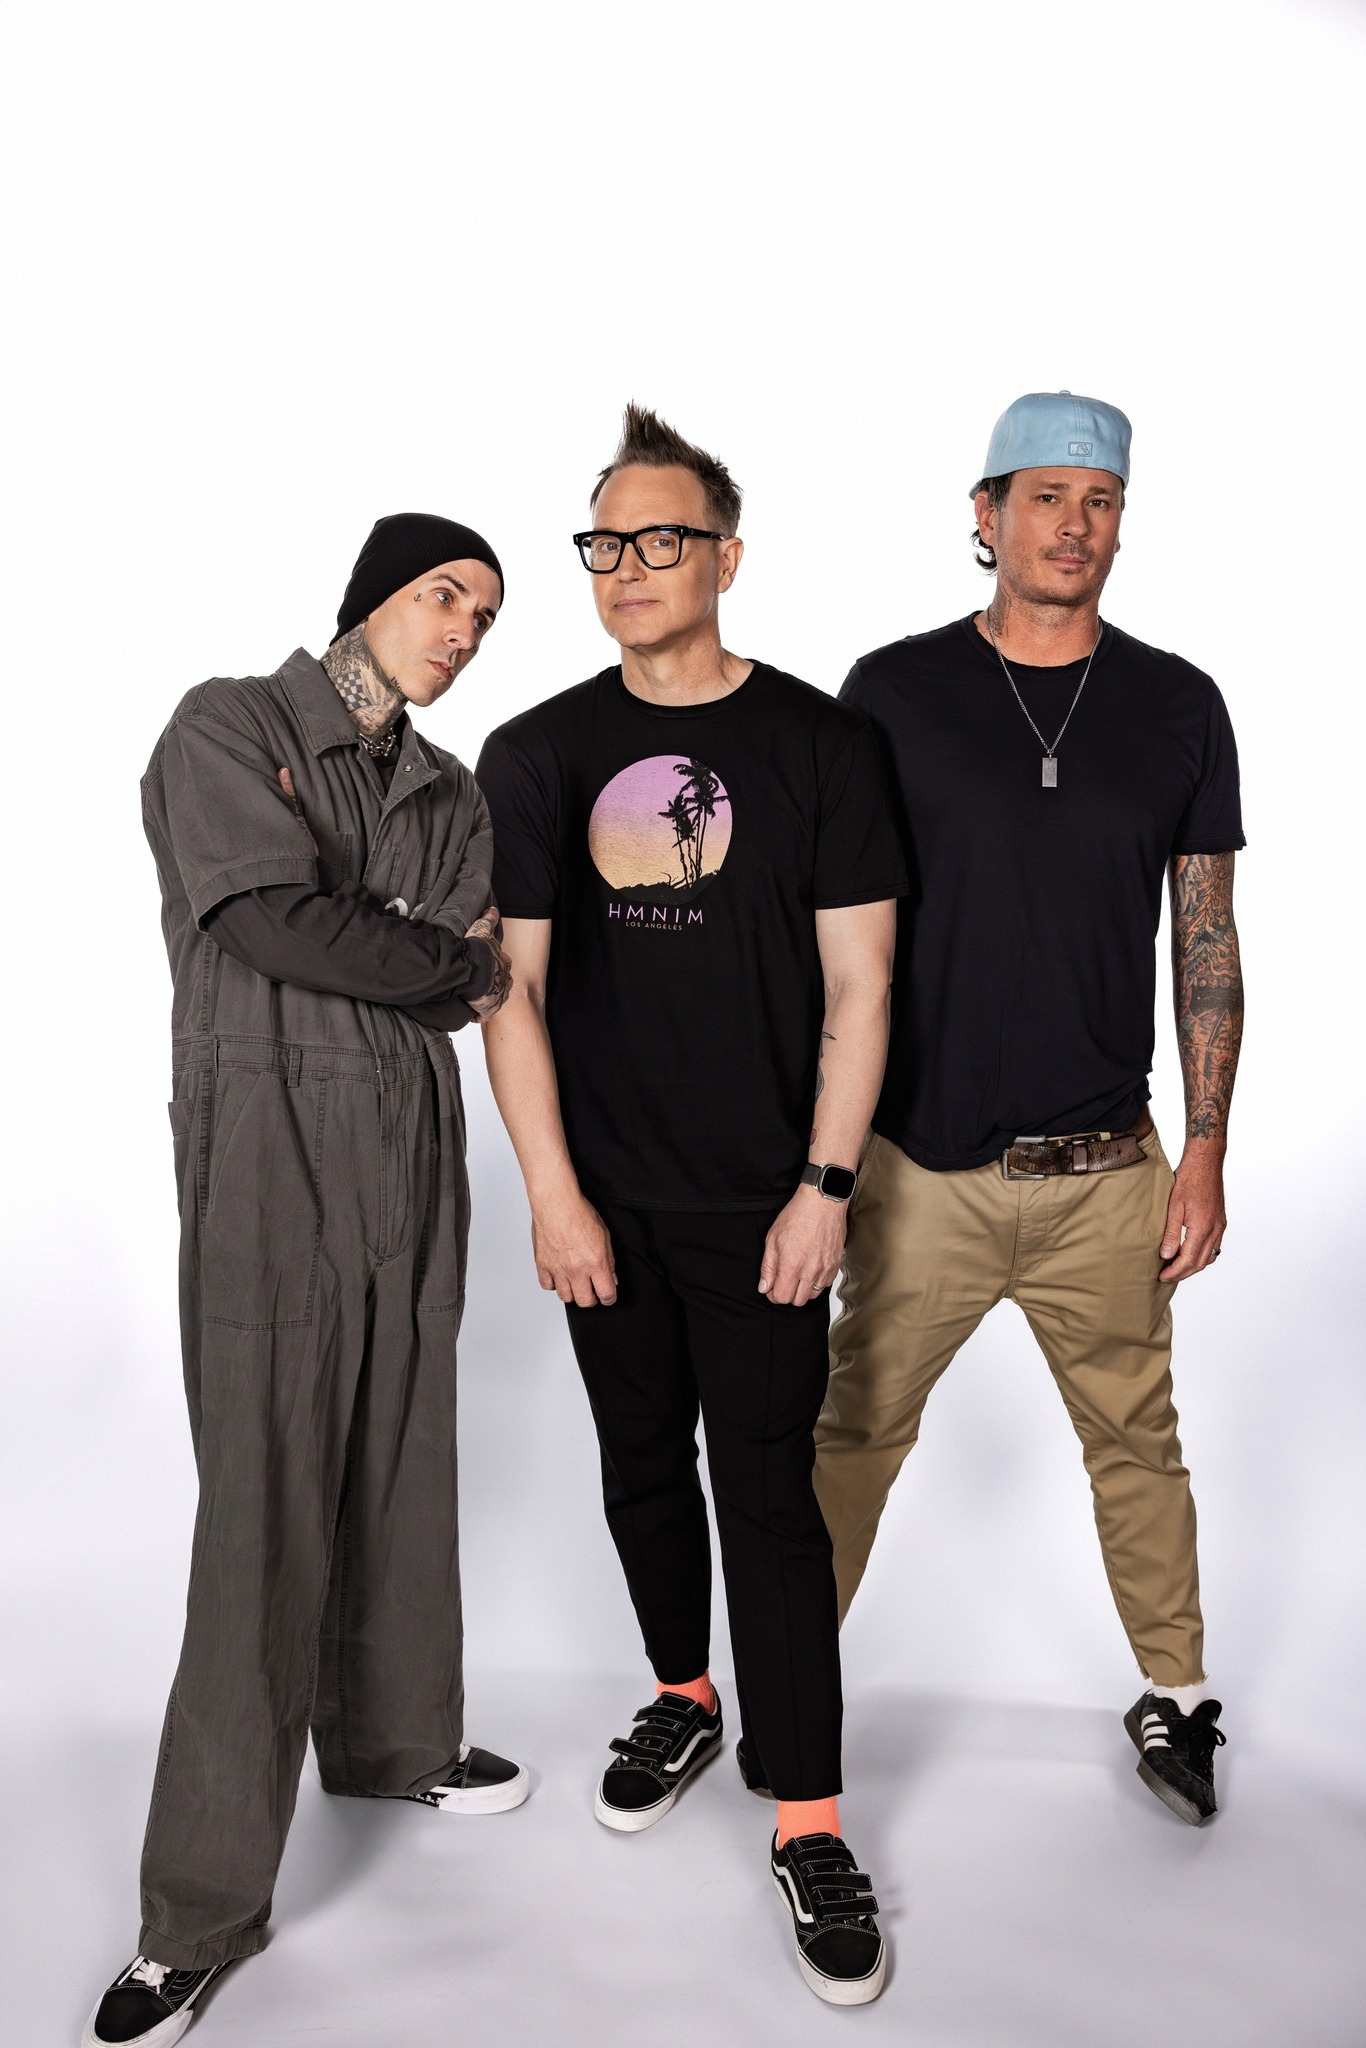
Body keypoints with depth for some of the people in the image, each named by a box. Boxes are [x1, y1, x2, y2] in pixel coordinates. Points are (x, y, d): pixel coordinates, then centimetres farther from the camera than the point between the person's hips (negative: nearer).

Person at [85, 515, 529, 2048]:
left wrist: (359, 949, -10)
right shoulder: (227, 730, -1)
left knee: (403, 1472, 14)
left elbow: (476, 973, 6)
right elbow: (275, 920, -15)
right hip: (270, 1159, -6)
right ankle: (200, 1912, 5)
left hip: (412, 1156, 6)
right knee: (265, 1517, -6)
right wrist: (457, 960, -5)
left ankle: (393, 1738, 36)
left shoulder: (447, 793, 16)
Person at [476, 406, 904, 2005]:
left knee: (769, 1496, 1)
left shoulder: (817, 741, -3)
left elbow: (858, 985, -3)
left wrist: (823, 1188, -8)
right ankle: (685, 1700, 39)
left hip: (760, 1206, -2)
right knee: (642, 1466, 16)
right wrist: (553, 1194, -4)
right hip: (606, 1201, 3)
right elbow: (512, 987, 1)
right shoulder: (537, 755, 2)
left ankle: (807, 1826, 14)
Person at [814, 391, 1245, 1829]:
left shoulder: (1177, 706, 3)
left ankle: (1176, 1697, 37)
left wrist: (1204, 1159, 2)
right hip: (920, 1168, -1)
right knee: (855, 1433, 12)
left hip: (1106, 1175, 1)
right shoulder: (893, 692, -2)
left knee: (1137, 1441, 15)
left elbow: (1207, 945, 6)